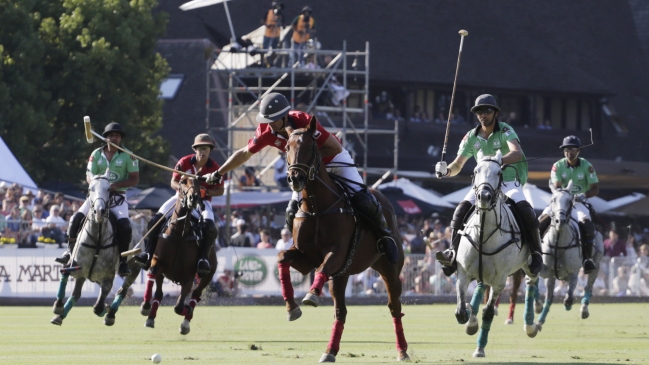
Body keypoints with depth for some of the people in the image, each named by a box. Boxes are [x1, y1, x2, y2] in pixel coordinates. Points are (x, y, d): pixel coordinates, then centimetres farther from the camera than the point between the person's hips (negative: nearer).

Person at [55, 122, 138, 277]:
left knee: (125, 226, -26)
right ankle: (70, 251, 4)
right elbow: (89, 176, 4)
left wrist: (117, 185, -21)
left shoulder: (128, 156, -3)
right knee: (76, 218, -13)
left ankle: (122, 261, -12)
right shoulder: (97, 154, 4)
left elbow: (135, 179, -5)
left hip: (118, 196, -3)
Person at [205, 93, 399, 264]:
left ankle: (384, 233, 7)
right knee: (293, 213, -7)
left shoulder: (304, 121, -35)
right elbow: (245, 153, -4)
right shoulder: (266, 131, -20)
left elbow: (336, 148, -29)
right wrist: (219, 173, -3)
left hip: (334, 160, -5)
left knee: (362, 199, -16)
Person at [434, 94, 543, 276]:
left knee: (525, 210, -29)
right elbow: (458, 165, 8)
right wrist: (447, 170, -17)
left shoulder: (505, 130, -9)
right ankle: (453, 253, -21)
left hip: (509, 181, -4)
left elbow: (517, 153, -28)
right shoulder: (472, 137, 4)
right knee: (462, 209, -20)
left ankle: (536, 253, -15)